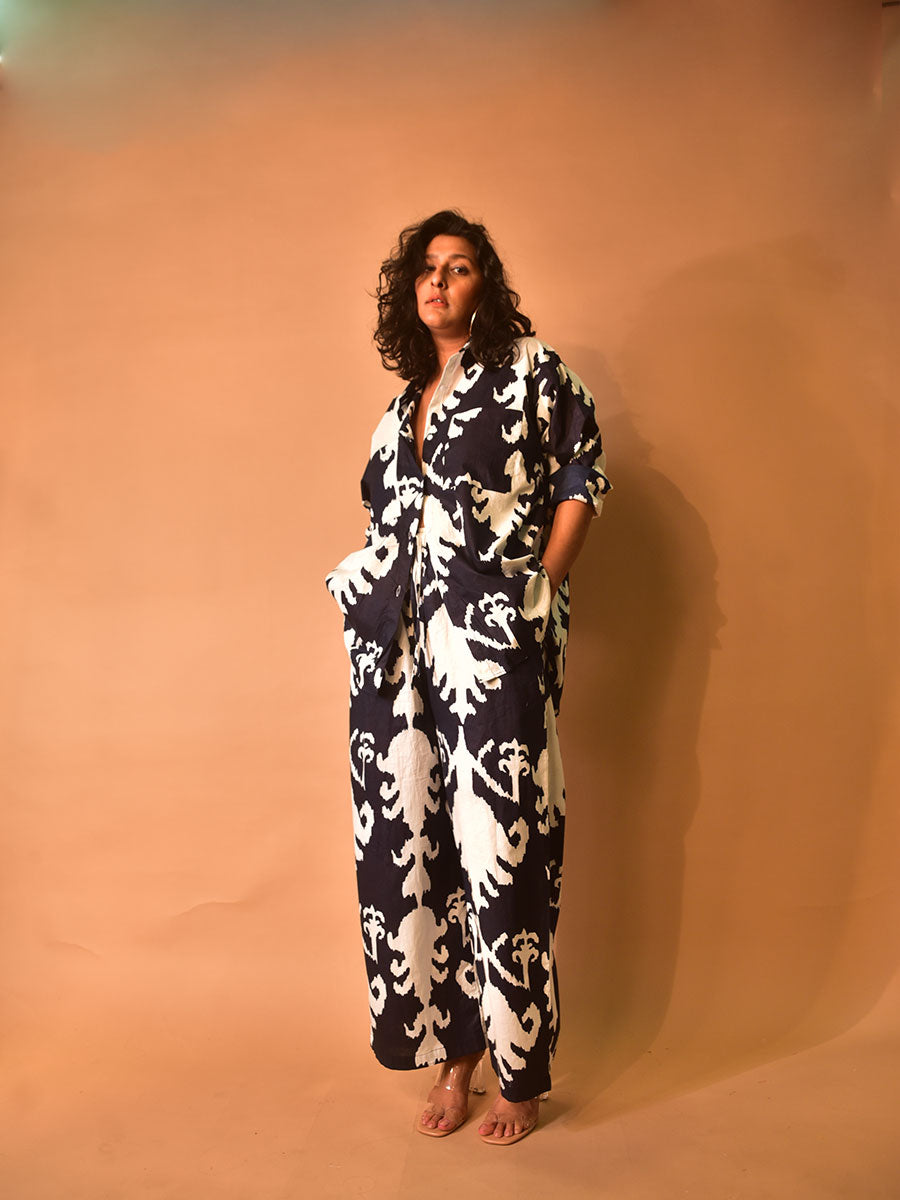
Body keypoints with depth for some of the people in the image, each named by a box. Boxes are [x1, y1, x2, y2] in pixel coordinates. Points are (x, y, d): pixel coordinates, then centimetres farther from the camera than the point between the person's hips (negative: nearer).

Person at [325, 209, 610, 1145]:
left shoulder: (530, 368, 4)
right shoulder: (406, 401, 20)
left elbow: (583, 476, 0)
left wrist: (539, 591, -7)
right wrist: (371, 582, 10)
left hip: (495, 644, -5)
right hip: (404, 647, 6)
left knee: (500, 846, -3)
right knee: (414, 841, 5)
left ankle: (521, 1073, 11)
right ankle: (452, 1050, 20)